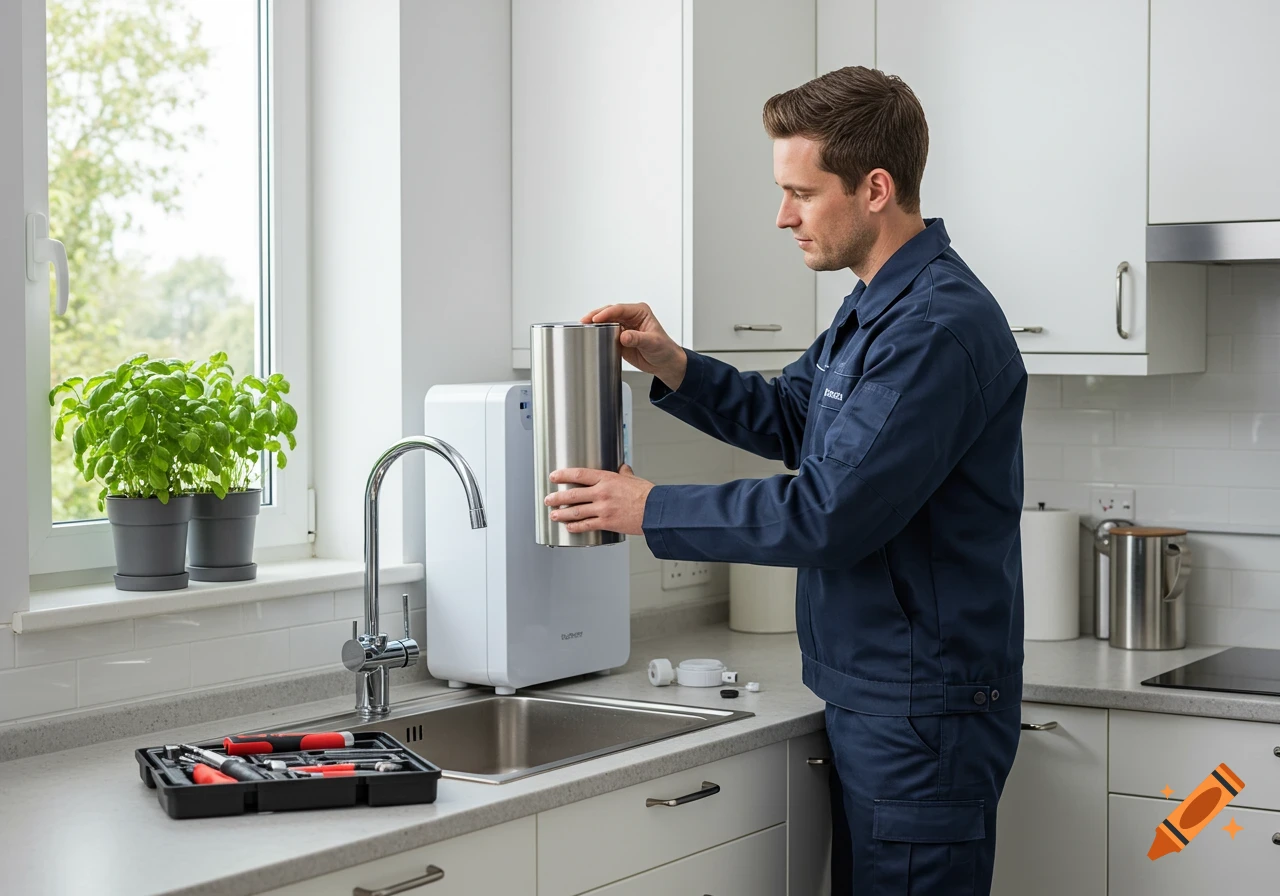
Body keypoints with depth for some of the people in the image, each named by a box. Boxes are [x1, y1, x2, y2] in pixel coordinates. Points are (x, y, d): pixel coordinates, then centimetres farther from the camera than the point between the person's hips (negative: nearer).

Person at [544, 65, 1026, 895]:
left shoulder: (939, 328, -21)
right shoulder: (875, 306, 12)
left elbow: (827, 515, -25)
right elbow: (788, 417, 22)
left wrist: (651, 509, -15)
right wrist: (671, 365, 5)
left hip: (924, 711, -10)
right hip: (868, 698, 10)